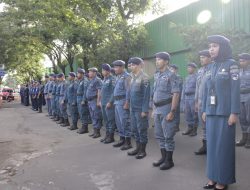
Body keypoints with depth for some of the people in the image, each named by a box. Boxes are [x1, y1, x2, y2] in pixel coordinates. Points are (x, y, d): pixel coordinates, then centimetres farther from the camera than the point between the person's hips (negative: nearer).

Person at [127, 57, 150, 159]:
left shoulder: (144, 77, -13)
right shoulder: (133, 77, 11)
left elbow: (147, 95, -16)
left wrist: (145, 110, -18)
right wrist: (130, 107, 15)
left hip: (140, 109, -8)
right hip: (133, 108, 8)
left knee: (142, 130, 3)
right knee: (134, 129, 14)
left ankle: (143, 150, 16)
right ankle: (138, 148, 27)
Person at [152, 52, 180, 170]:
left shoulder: (171, 75, -10)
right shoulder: (157, 75, 13)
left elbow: (176, 94, -16)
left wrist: (172, 112, -20)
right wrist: (153, 109, 16)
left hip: (166, 108, -8)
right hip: (157, 109, 8)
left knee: (168, 136, 1)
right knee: (159, 135, 14)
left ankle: (169, 160, 12)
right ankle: (163, 157, 27)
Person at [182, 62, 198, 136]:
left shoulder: (197, 77, -7)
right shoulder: (187, 77, 17)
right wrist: (183, 97, 16)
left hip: (193, 98, -7)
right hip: (187, 98, 7)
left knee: (194, 114, 0)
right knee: (187, 114, 9)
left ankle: (194, 130, 8)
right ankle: (189, 128, 18)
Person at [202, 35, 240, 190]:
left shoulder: (231, 65, -5)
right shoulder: (211, 67, 12)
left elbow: (235, 90, -10)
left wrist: (234, 113, -15)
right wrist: (204, 110, 12)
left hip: (225, 112, -6)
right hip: (211, 112, 6)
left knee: (223, 146, 1)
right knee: (212, 145, 10)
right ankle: (213, 178, 21)